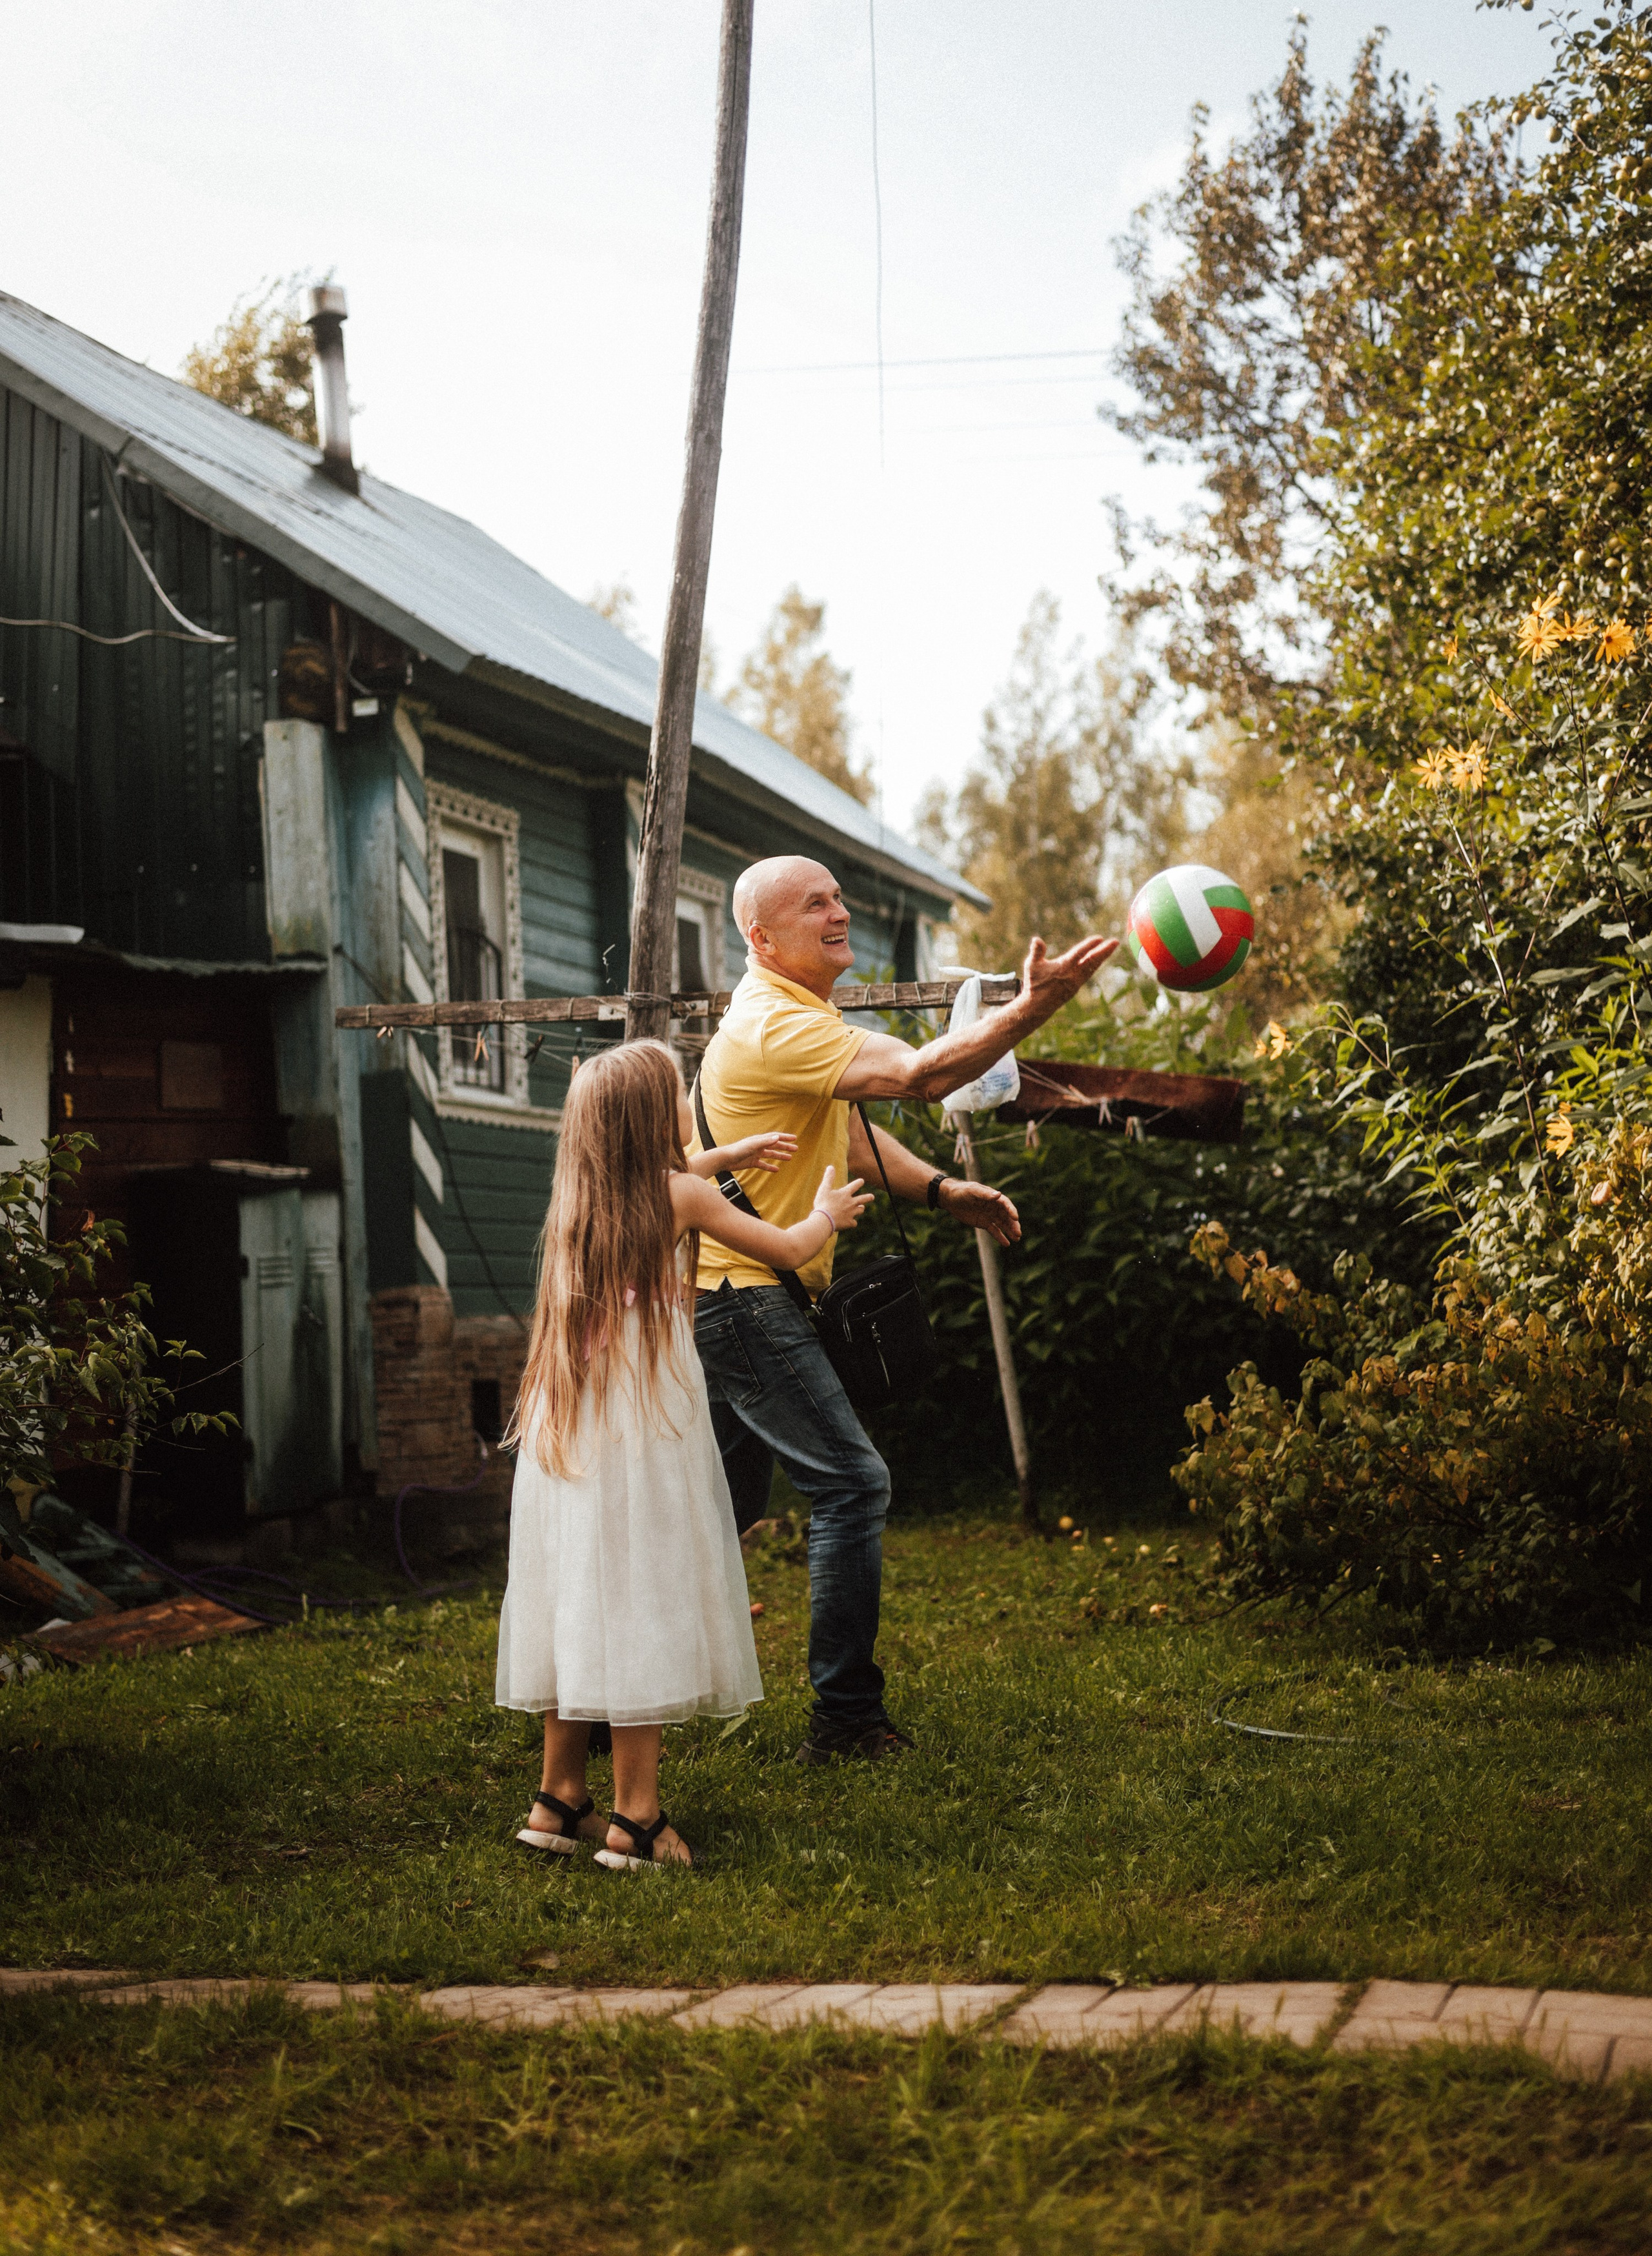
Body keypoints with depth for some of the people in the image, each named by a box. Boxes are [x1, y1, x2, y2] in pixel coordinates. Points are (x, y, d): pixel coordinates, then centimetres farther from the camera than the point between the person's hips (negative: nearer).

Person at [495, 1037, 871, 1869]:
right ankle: (635, 1820, -4)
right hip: (646, 1432, -7)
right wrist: (827, 1213, 27)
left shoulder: (580, 1199, 12)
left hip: (565, 1429, 7)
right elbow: (790, 1249, 6)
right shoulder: (681, 1196, -6)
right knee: (642, 1604, -5)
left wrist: (726, 1156, 48)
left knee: (582, 1605, 13)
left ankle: (560, 1800, 18)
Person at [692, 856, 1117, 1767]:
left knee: (729, 1502, 16)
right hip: (744, 1297, -11)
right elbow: (918, 1075, -31)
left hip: (723, 1295, 11)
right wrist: (1031, 1007, -35)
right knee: (851, 1484, -9)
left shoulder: (797, 1016, 16)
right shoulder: (774, 1026, -19)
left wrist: (943, 1190, 12)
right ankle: (846, 1718, -4)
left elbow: (847, 1131, 25)